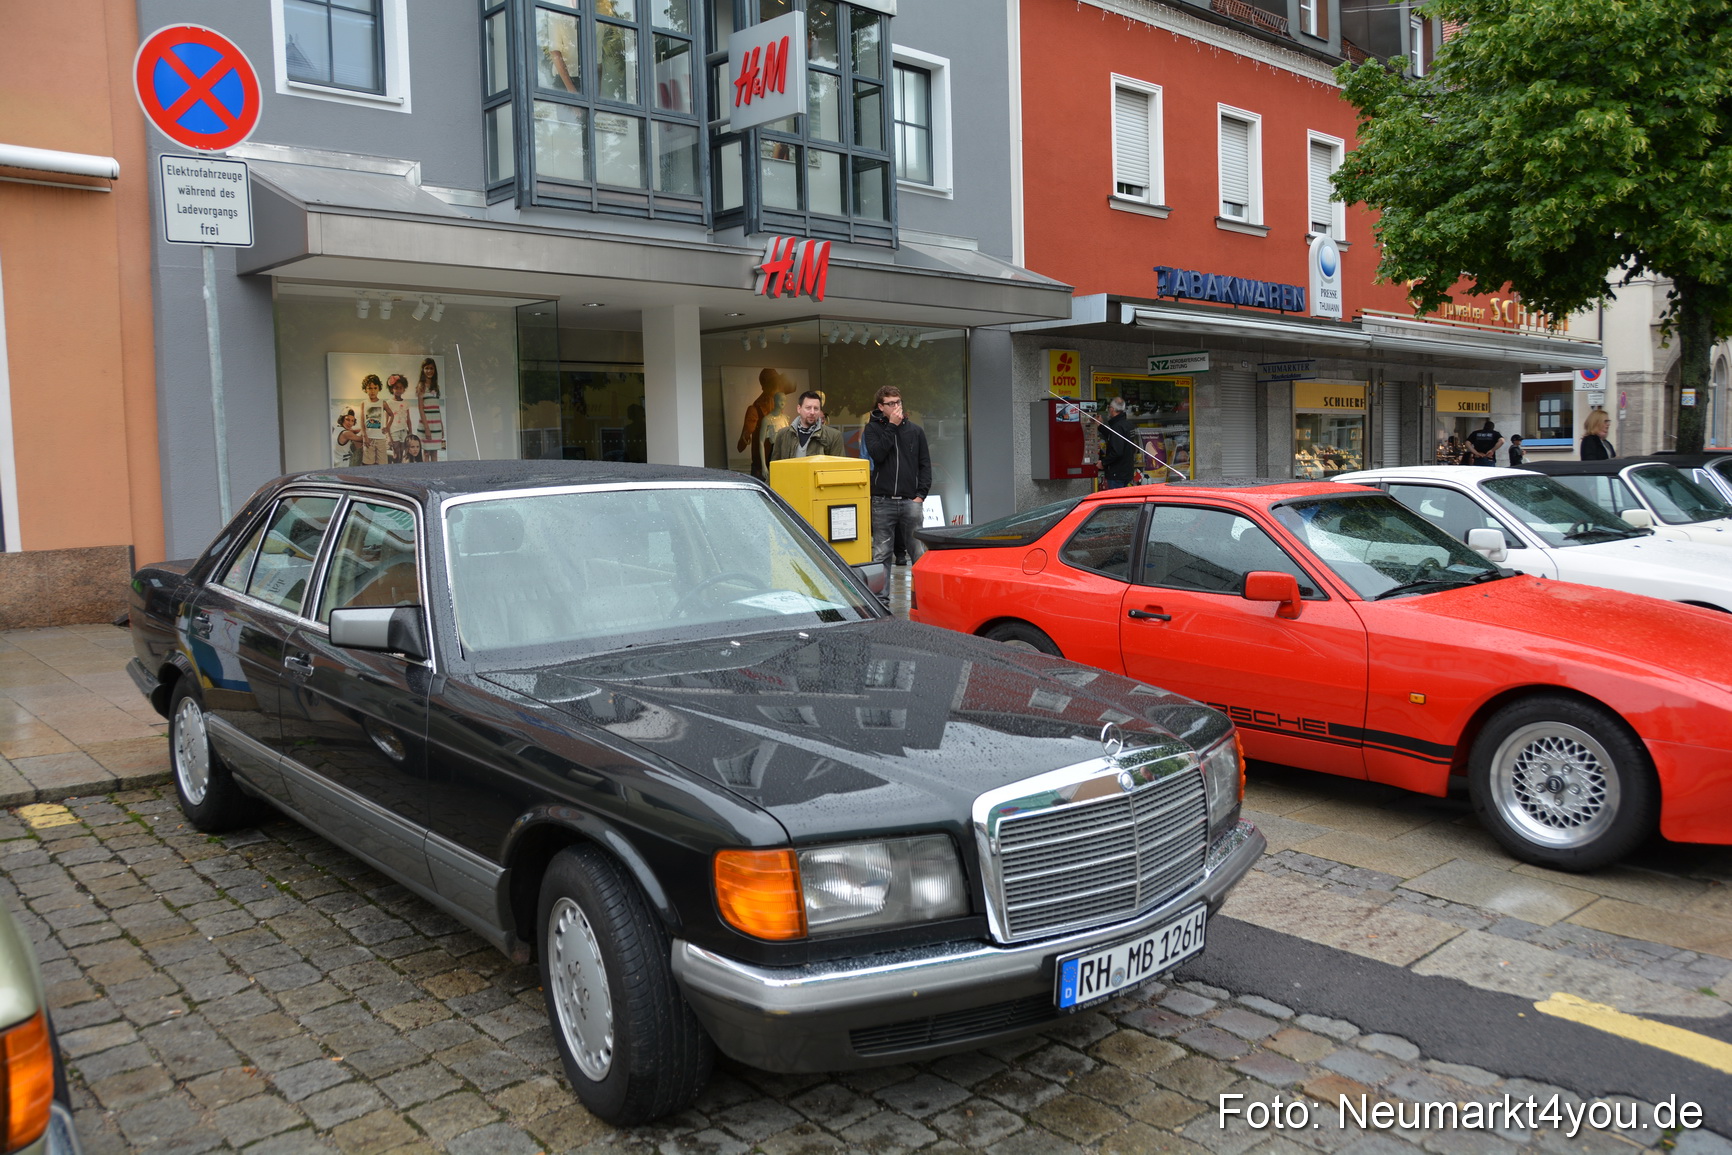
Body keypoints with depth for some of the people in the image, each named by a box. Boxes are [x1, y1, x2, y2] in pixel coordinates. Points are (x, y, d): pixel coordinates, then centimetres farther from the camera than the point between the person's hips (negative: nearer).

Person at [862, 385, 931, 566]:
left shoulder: (915, 431, 12)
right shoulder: (872, 429, 7)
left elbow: (925, 464, 11)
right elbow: (877, 454, -11)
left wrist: (921, 495, 0)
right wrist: (891, 426, -9)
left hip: (911, 501, 2)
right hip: (883, 502, -1)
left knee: (918, 552, 2)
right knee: (880, 554, 0)